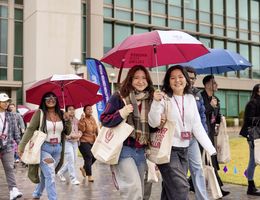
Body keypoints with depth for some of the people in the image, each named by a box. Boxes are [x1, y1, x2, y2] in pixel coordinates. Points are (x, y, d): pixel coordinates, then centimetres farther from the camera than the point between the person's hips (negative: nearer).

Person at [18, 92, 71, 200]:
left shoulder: (61, 114, 6)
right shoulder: (39, 113, -7)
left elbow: (68, 132, 8)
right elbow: (30, 130, -11)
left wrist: (67, 120, -9)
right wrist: (21, 146, -17)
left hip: (57, 148, 5)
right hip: (44, 147, -5)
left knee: (45, 174, 18)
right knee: (50, 175, -13)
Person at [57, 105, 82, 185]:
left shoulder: (76, 120, 10)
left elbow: (79, 130, 16)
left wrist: (79, 134, -6)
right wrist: (71, 136, -18)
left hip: (75, 142, 7)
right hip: (67, 142, -7)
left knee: (74, 160, 11)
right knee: (71, 160, -10)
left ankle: (61, 172, 30)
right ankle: (73, 179, -1)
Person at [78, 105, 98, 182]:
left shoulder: (93, 119, 10)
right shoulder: (83, 120, -12)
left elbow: (96, 129, 20)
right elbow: (82, 129, -26)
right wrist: (82, 120, -33)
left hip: (92, 142, 8)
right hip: (84, 142, -8)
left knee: (94, 157, 7)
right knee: (88, 157, -13)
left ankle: (84, 168, 31)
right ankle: (89, 175, -6)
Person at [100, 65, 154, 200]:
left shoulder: (150, 99, 9)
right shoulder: (119, 97, -6)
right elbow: (104, 119, -8)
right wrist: (121, 114, -23)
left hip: (141, 151, 6)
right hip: (123, 149, -6)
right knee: (133, 186, -17)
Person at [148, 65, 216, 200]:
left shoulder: (190, 99, 7)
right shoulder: (164, 98, -8)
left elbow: (197, 126, 5)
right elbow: (153, 123, -18)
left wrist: (211, 149, -1)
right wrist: (156, 102, -33)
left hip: (184, 150, 6)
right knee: (180, 189, -13)